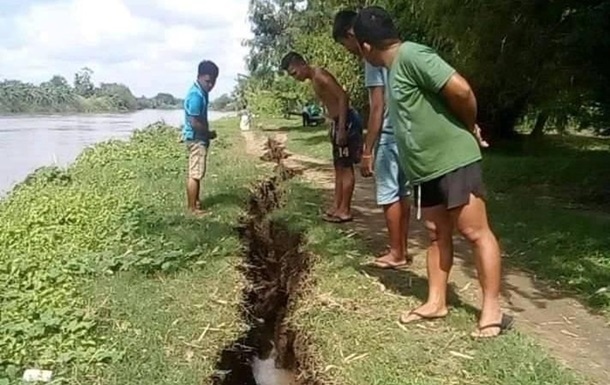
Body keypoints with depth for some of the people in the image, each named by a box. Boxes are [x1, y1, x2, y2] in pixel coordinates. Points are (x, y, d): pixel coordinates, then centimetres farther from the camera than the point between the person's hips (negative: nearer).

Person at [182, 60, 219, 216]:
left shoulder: (201, 92, 9)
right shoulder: (196, 95, -23)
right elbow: (194, 123, -24)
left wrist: (207, 133, 12)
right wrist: (209, 133, -12)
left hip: (199, 138, 10)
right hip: (196, 138, -10)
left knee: (197, 173, 17)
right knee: (195, 174, -4)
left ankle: (196, 201, 28)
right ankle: (192, 208, 4)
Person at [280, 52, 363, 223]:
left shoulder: (320, 76, -15)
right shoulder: (314, 79, 15)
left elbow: (343, 97, -23)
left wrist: (342, 128, -26)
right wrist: (335, 127, 18)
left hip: (346, 122, -10)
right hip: (339, 123, 10)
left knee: (345, 167, -5)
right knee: (339, 167, 14)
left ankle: (345, 210, 1)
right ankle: (337, 206, 21)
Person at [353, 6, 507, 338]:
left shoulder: (412, 56, -16)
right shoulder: (394, 67, 15)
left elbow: (461, 90, -23)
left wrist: (470, 129, -8)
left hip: (454, 160, -10)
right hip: (426, 167, 10)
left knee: (475, 231, -3)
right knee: (437, 234, 13)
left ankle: (492, 310, 5)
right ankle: (436, 303, 23)